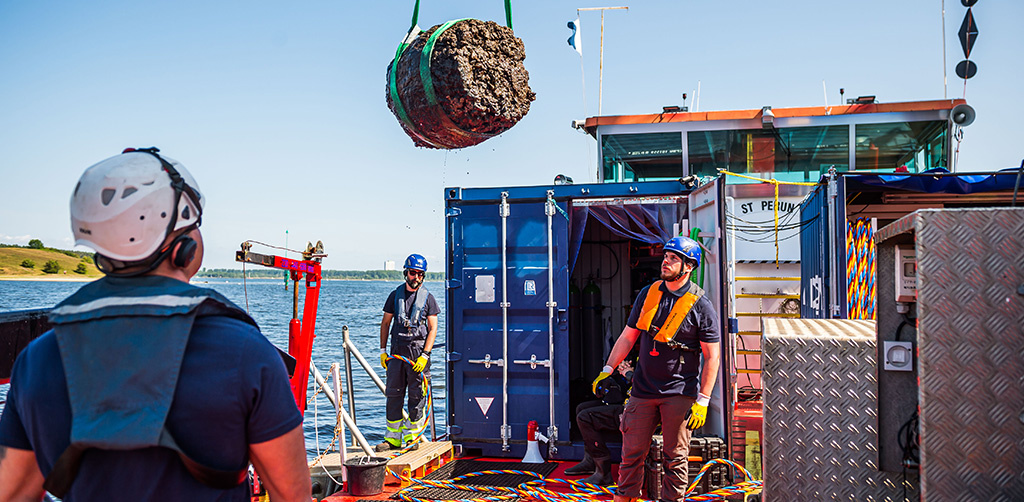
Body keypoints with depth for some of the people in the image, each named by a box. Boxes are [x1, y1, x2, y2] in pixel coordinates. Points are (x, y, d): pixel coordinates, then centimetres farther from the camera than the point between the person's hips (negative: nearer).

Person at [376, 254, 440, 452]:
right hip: (397, 353, 3)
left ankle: (412, 436, 11)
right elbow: (385, 323, 14)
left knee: (417, 395, 1)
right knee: (393, 394, 4)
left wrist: (425, 355, -11)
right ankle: (393, 437, 12)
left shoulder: (427, 298, 1)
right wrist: (383, 350, 6)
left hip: (418, 353, -3)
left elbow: (433, 328, -2)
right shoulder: (395, 295, 9)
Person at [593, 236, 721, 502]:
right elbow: (628, 336, 13)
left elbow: (712, 355, -5)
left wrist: (702, 401, -10)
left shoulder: (700, 305, -6)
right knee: (631, 454, 6)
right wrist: (607, 370, 6)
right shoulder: (648, 294, 6)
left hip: (680, 393, -3)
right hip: (643, 390, 3)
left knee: (676, 457, 6)